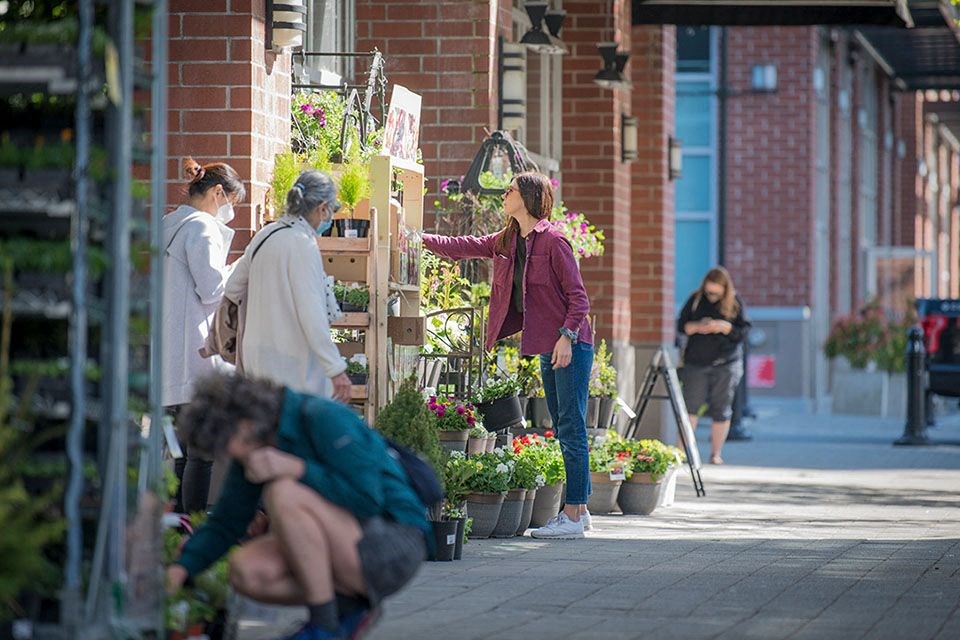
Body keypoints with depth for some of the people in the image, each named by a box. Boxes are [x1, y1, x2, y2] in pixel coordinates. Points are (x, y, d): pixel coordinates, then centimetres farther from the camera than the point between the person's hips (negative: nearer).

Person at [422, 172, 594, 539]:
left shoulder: (552, 241, -13)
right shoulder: (507, 242, 12)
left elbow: (578, 296, -14)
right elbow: (462, 248, 22)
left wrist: (566, 336, -22)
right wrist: (422, 239, 18)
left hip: (571, 346, -9)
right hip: (547, 349, 9)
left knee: (571, 428, -9)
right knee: (564, 429, 10)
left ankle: (573, 515, -9)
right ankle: (579, 510, 15)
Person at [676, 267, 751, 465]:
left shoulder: (735, 303, 1)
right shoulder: (696, 300, 5)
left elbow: (743, 331, -2)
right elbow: (681, 325, 8)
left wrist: (724, 327, -18)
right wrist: (696, 327, -12)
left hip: (726, 364, -1)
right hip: (695, 363, 1)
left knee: (721, 410, 2)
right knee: (690, 406, -7)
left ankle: (716, 454, 11)